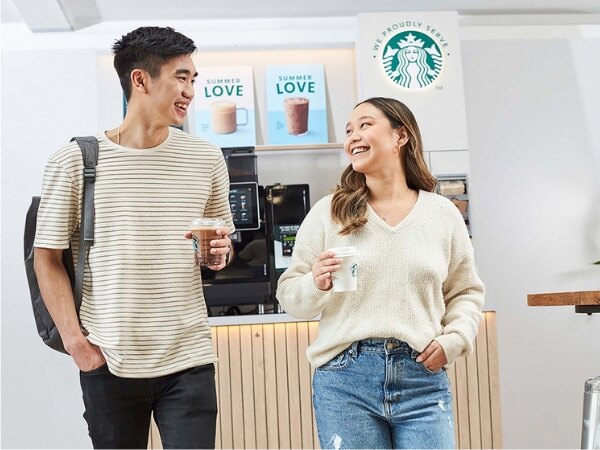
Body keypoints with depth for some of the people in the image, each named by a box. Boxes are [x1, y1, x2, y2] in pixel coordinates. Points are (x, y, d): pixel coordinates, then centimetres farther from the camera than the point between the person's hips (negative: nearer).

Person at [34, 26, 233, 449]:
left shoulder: (206, 158, 5)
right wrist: (74, 339, -9)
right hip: (108, 363, -1)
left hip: (189, 359, 2)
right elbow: (48, 258, 1)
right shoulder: (73, 161, -3)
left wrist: (220, 251, -6)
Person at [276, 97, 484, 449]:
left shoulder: (443, 214, 7)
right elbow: (290, 295, 5)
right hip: (345, 379, -1)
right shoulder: (327, 213, 3)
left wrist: (454, 340, -2)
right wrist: (316, 285, -16)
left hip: (422, 379, 1)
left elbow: (466, 292, 15)